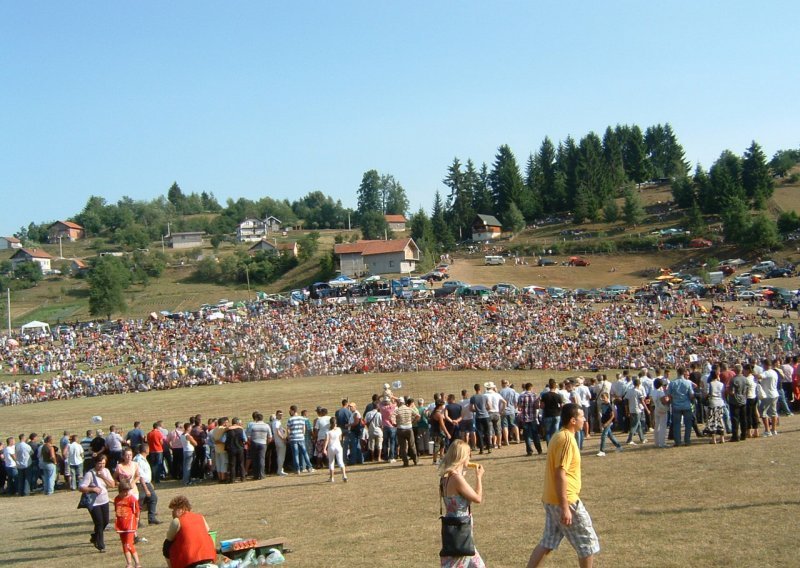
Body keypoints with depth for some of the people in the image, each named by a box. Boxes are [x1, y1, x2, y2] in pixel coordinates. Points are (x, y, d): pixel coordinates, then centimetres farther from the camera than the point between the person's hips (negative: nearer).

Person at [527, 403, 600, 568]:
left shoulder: (559, 436, 11)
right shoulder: (567, 439, -19)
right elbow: (560, 475, -24)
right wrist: (565, 508, -24)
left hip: (551, 500, 9)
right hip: (565, 501, -9)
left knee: (548, 542, 15)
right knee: (588, 543, 4)